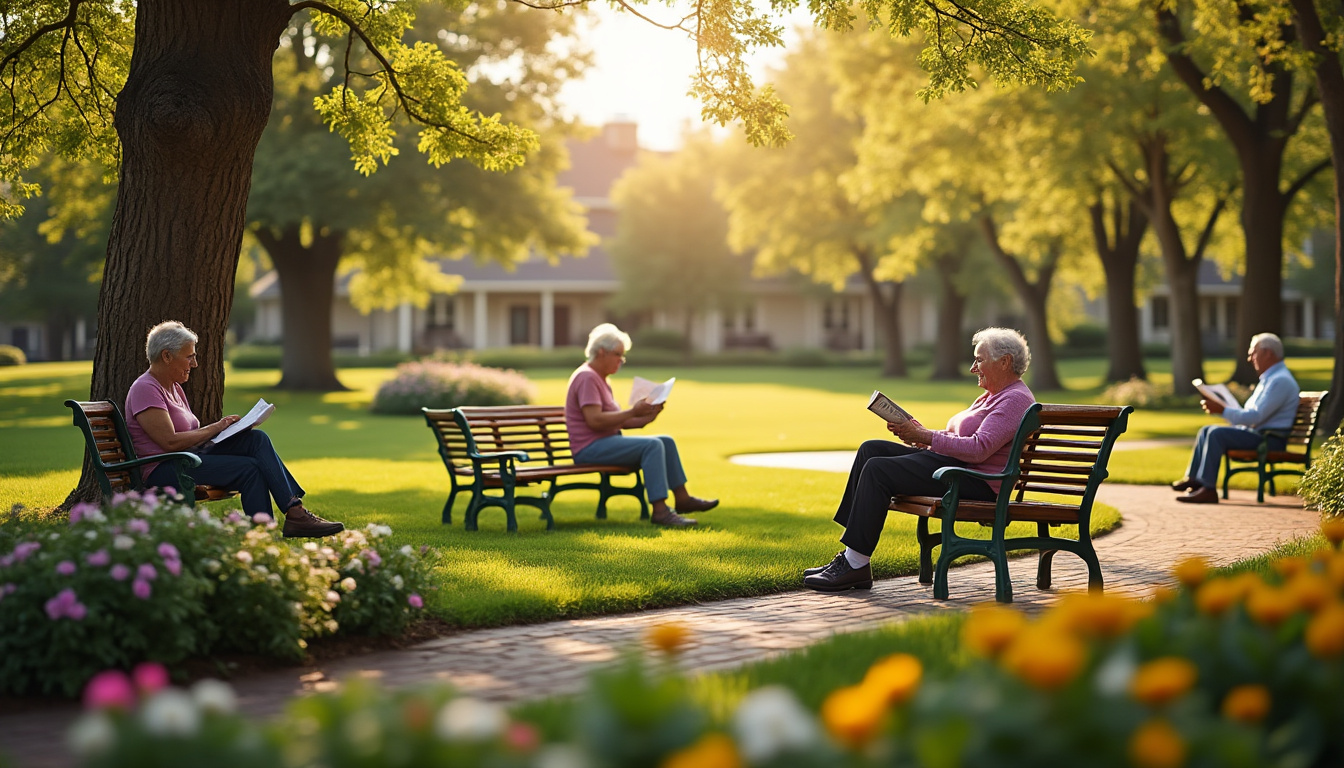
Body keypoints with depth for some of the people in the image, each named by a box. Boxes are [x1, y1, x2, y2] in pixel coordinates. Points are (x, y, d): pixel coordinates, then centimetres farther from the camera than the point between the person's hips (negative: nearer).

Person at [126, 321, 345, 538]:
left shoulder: (173, 387, 19)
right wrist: (214, 429, -10)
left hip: (191, 457, 9)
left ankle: (295, 510, -20)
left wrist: (224, 429, 0)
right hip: (162, 470, -9)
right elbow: (170, 442, -20)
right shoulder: (145, 390, -12)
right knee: (248, 467, -24)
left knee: (256, 439, -10)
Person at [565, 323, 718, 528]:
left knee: (666, 441, 5)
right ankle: (660, 511, -30)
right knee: (652, 446, -25)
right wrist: (632, 412, -20)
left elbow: (615, 421, 17)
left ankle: (682, 499, 6)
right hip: (590, 448, -10)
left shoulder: (600, 379, 20)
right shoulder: (587, 377, -13)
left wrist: (645, 418, 2)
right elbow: (594, 420, -25)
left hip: (607, 442, 10)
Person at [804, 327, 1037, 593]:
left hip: (975, 482, -11)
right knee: (871, 449, 3)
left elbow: (978, 448, -23)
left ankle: (855, 566, -16)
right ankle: (849, 556, -3)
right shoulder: (994, 396, 23)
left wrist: (924, 436, -18)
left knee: (878, 470, -20)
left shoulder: (1016, 399, -12)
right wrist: (918, 434, 2)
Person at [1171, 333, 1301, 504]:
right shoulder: (1269, 378, 20)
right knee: (1206, 430, 10)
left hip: (1270, 439, -11)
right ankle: (1194, 479, 5)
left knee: (1217, 434, -26)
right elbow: (1249, 412, 23)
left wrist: (1223, 411, -19)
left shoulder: (1280, 381, -16)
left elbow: (1255, 416, -24)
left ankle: (1208, 489, -27)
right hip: (1257, 432, 11)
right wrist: (1219, 408, 10)